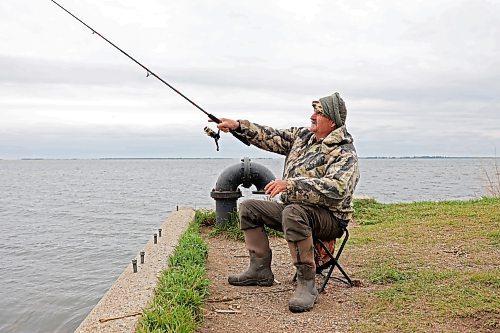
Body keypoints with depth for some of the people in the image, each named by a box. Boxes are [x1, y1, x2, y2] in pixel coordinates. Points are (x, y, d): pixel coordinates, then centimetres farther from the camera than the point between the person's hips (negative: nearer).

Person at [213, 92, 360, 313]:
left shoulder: (345, 153, -17)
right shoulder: (302, 136, 9)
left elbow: (335, 189, -33)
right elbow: (271, 137, 11)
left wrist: (290, 184, -38)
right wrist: (238, 126, 0)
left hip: (329, 218, -9)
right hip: (292, 208, 9)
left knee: (292, 212, -39)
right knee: (249, 208, 7)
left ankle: (306, 284, -30)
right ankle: (260, 270, 8)